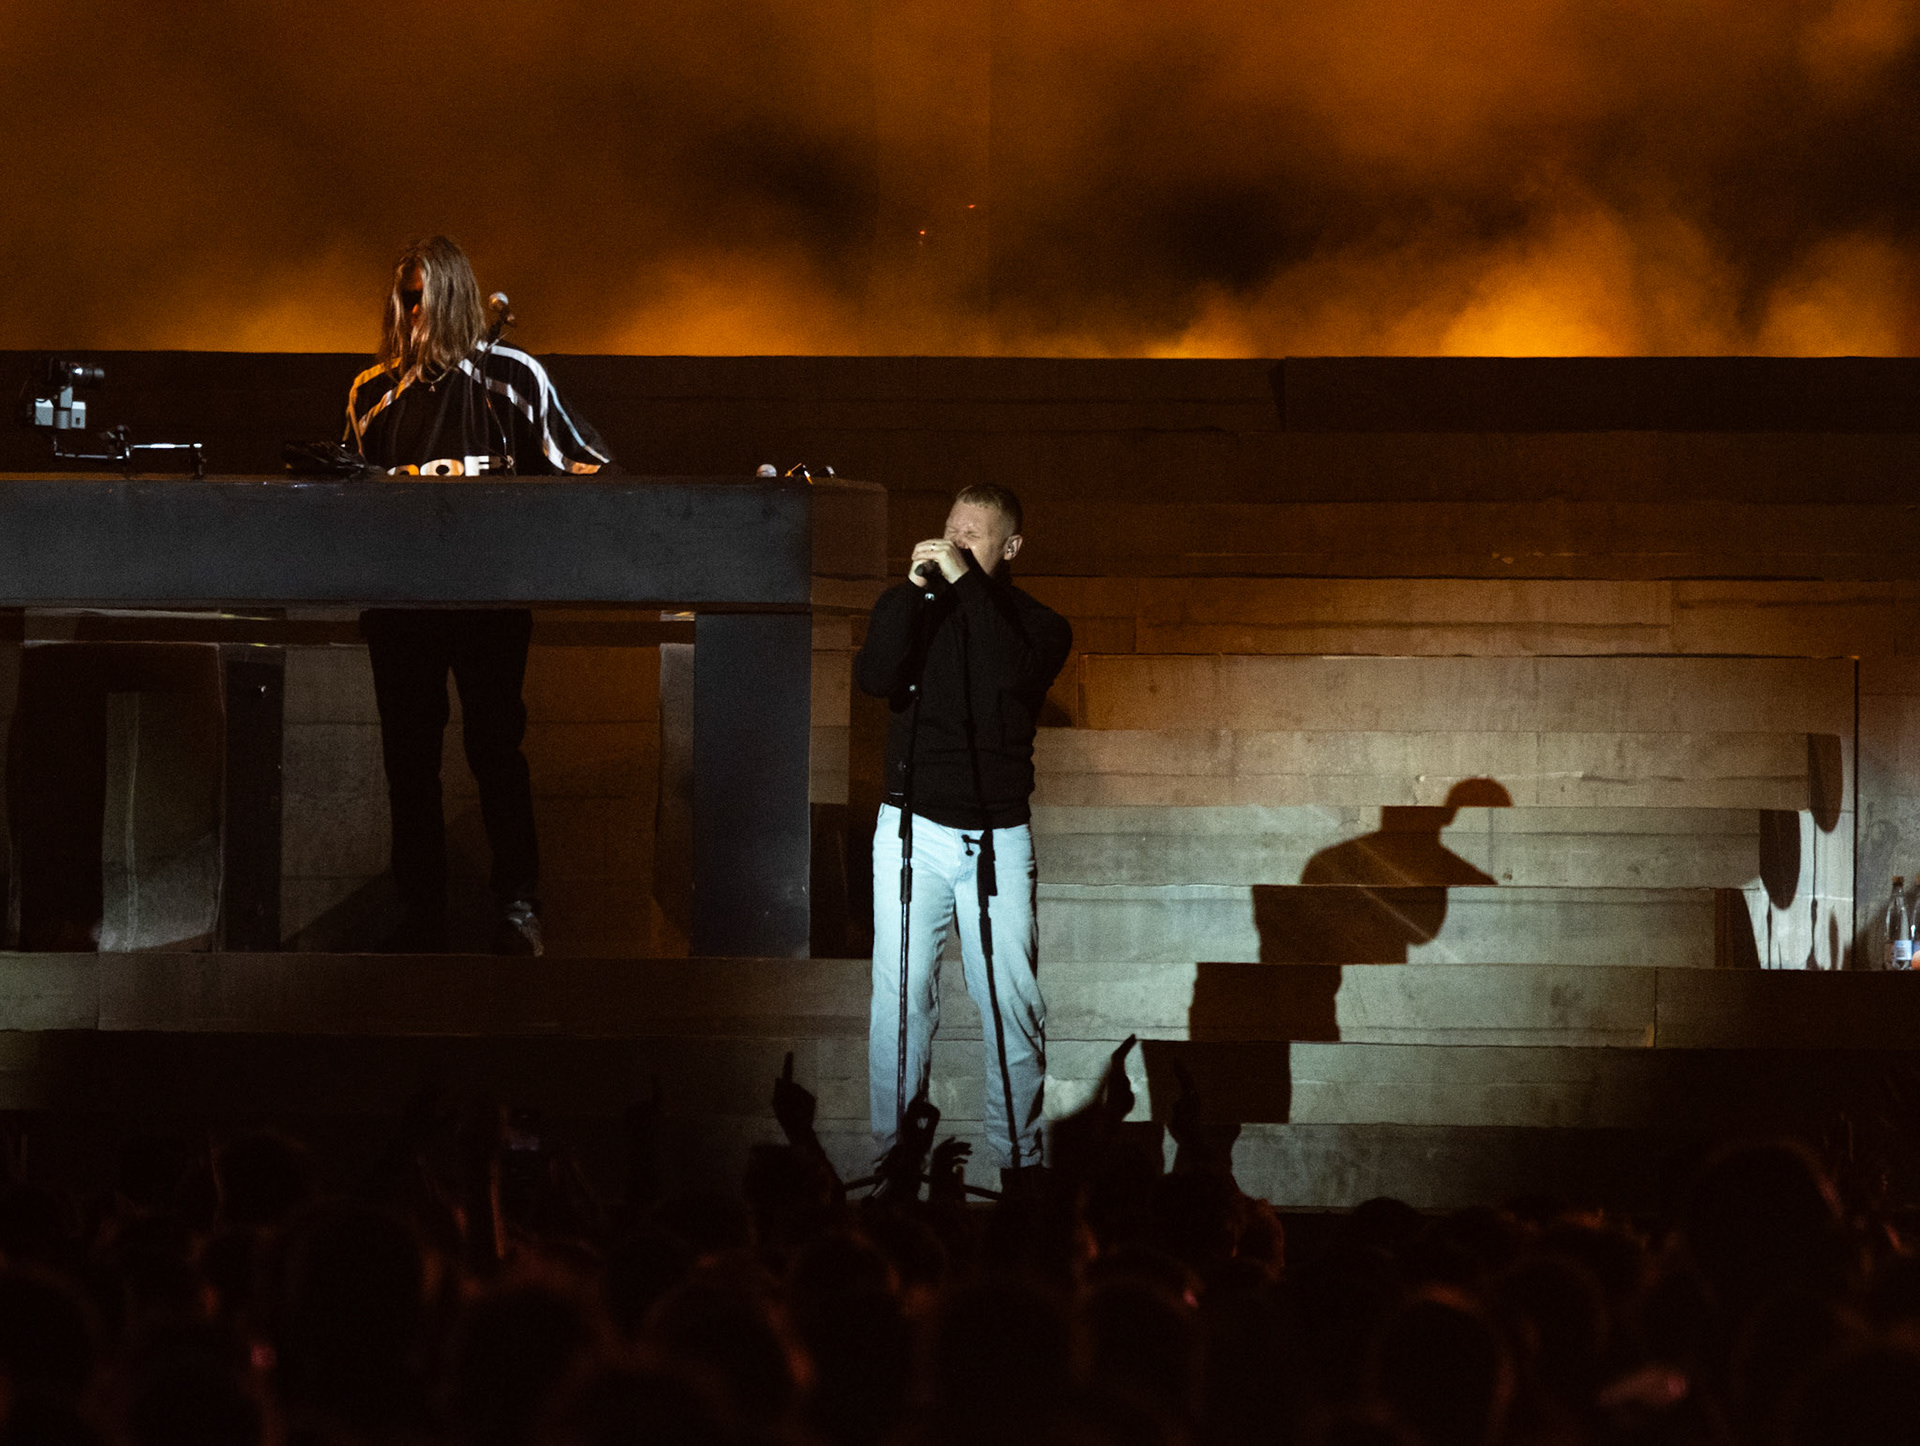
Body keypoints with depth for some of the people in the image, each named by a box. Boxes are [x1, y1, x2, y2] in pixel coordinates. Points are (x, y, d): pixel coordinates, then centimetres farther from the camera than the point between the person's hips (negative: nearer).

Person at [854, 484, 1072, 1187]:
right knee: (902, 998, -4)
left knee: (1013, 1003, -3)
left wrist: (966, 582, -17)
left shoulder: (1038, 625, 4)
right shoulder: (907, 604, 7)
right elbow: (875, 676, -12)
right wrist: (919, 586, -16)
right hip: (913, 829, 0)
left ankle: (1018, 1155, 6)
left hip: (997, 837, 0)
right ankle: (894, 1151, 2)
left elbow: (1016, 674, -18)